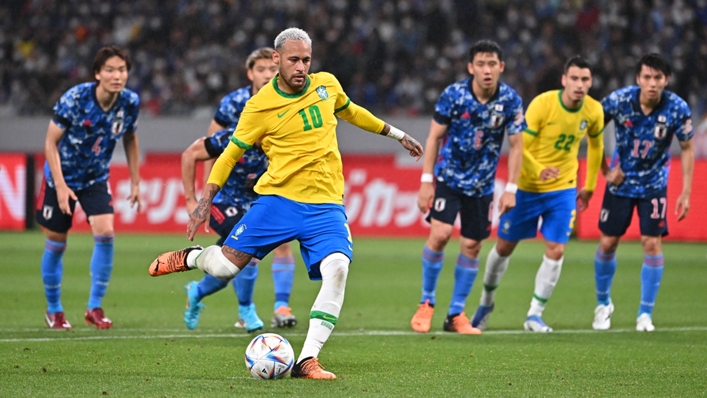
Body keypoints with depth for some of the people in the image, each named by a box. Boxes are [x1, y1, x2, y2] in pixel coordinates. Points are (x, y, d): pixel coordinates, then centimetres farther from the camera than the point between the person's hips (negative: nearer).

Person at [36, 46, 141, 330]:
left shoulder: (130, 103, -13)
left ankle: (95, 307, -3)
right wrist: (60, 186, -23)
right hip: (62, 177, -3)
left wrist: (135, 182, 7)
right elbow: (51, 142, -17)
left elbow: (130, 140, 7)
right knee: (56, 243, 4)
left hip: (96, 178, 3)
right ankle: (53, 310, 22)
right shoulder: (74, 99, -24)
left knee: (105, 234, -16)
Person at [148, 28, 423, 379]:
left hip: (325, 205, 2)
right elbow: (231, 152, 3)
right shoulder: (260, 106, -6)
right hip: (278, 198, -2)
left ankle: (307, 361, -20)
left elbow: (349, 111, 28)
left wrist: (396, 134, 34)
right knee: (224, 267, -8)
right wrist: (206, 200, -3)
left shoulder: (327, 85, 6)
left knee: (336, 268, -24)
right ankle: (190, 257, 31)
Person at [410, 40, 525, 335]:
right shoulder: (454, 95, -15)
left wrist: (511, 189, -5)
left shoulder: (510, 101, -11)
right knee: (440, 234, -18)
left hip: (482, 184, 2)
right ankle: (426, 303, 0)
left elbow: (516, 146, -1)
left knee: (471, 246, 3)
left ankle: (456, 314, 16)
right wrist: (426, 180, -9)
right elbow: (434, 137, -6)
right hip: (449, 176, -2)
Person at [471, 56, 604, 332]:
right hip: (527, 187, -2)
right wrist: (539, 170, -36)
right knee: (504, 247, 8)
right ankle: (486, 301, 32)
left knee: (556, 250, -10)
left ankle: (535, 315, 4)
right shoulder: (542, 104, -19)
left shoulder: (594, 111, -7)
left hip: (564, 190, 2)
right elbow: (520, 146, -18)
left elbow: (595, 146, 13)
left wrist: (589, 187, 16)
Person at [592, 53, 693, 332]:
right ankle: (603, 304, 25)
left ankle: (645, 313, 4)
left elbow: (687, 149, -6)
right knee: (608, 243, 3)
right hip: (621, 181, 1)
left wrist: (686, 193, -9)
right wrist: (605, 170, -5)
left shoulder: (677, 109, -19)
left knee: (652, 243, -8)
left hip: (654, 183, -1)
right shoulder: (618, 100, -20)